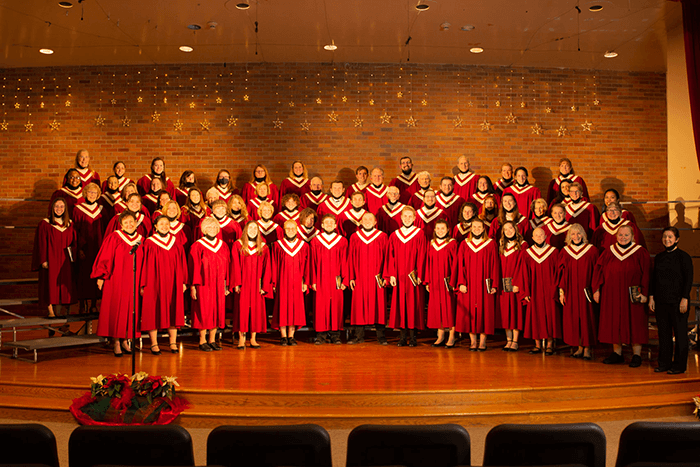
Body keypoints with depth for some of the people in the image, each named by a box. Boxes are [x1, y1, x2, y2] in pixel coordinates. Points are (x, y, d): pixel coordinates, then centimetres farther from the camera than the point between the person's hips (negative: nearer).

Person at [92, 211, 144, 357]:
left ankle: (125, 340, 15)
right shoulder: (113, 238, -4)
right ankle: (116, 343, 5)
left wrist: (142, 283, 11)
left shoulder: (140, 240, 9)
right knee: (116, 309, -2)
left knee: (131, 310, 5)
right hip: (117, 281, -4)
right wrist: (101, 277, -12)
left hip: (133, 282, 4)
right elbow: (105, 258, -7)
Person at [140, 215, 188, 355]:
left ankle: (173, 342, 11)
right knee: (154, 312, -1)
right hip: (155, 284, -3)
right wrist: (144, 285, -7)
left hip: (173, 284, 3)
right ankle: (154, 344, 5)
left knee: (173, 311, 4)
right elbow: (145, 265, -3)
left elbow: (182, 264, 10)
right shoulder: (149, 243, -2)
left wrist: (183, 282, 5)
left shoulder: (176, 243, 9)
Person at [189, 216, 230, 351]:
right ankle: (202, 341, 8)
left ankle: (212, 340, 14)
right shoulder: (197, 246, -4)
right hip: (203, 285, -4)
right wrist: (193, 286, -9)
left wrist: (226, 284, 8)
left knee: (217, 311, 5)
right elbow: (193, 268, -5)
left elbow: (226, 266, 11)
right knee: (204, 311, -1)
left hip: (218, 285, 4)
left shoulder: (223, 245, 9)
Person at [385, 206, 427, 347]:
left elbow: (421, 256, -3)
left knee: (413, 303, -2)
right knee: (400, 303, 3)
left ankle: (412, 337, 4)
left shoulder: (419, 234, 1)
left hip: (413, 277, -3)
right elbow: (391, 256, 8)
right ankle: (403, 336, 8)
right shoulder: (395, 235, 10)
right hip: (399, 276, 3)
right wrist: (391, 274, -1)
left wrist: (419, 275, -9)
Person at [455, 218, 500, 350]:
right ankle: (473, 340, 9)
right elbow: (460, 265, 5)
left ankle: (482, 341, 6)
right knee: (469, 311, 1)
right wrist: (461, 283, -6)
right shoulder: (464, 244, 8)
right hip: (468, 284, 2)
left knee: (484, 310, -1)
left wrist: (494, 285, -6)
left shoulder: (491, 244, 4)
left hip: (484, 284, -1)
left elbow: (495, 265, 1)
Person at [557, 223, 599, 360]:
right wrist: (561, 291, 2)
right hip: (570, 291, 2)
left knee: (586, 317, -2)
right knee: (573, 318, 4)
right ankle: (580, 348, 15)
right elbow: (562, 273, 7)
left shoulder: (591, 250, 0)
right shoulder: (565, 252, 7)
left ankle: (587, 349, 6)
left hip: (586, 291, -2)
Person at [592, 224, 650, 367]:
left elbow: (646, 274, -4)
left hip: (632, 296, -3)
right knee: (614, 322, 6)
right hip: (611, 295, 3)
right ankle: (617, 353, 16)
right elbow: (599, 270, 9)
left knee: (634, 323, 1)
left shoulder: (640, 252, -1)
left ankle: (637, 355, 10)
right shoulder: (609, 252, 7)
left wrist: (644, 293, -11)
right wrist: (596, 289, 2)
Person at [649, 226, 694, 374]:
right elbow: (654, 278, 15)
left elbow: (688, 279, -7)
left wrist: (684, 299, -13)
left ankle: (679, 365, 9)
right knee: (663, 332, 9)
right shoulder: (659, 257, 12)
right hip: (661, 301, 5)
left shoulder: (683, 257, -4)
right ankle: (664, 363, 17)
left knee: (680, 332, 1)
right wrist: (651, 297, 9)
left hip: (677, 301, -5)